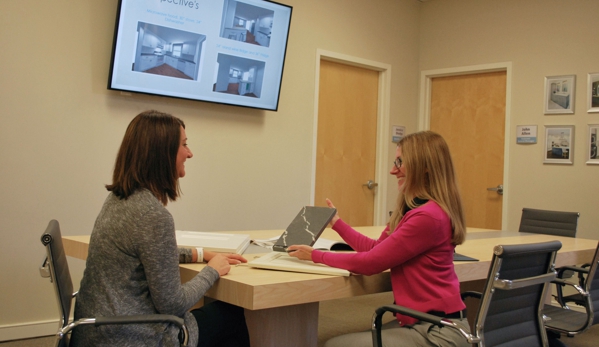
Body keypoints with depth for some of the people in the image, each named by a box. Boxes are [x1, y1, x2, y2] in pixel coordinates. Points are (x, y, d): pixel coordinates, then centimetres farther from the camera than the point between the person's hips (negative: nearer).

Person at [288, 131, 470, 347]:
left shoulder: (427, 216, -22)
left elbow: (371, 262, -17)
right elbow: (377, 248, 14)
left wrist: (315, 256, -6)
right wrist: (336, 222, 19)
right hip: (424, 322, 10)